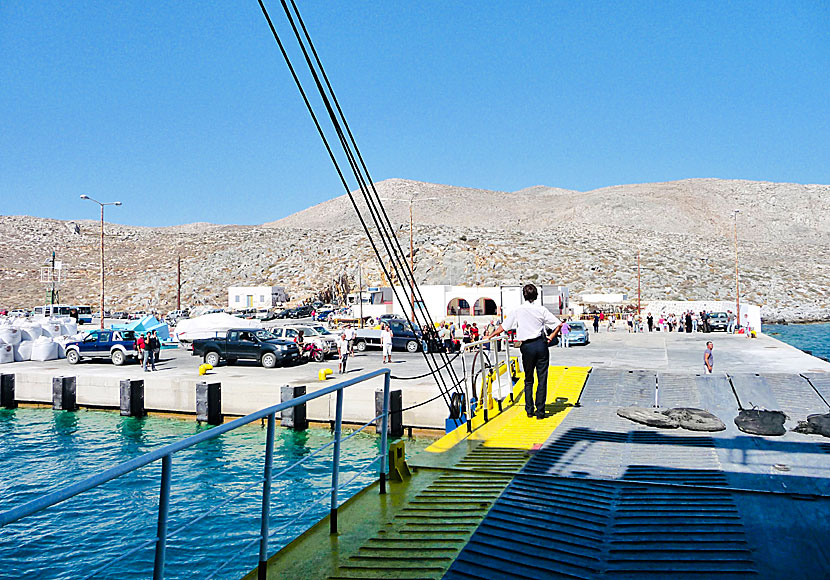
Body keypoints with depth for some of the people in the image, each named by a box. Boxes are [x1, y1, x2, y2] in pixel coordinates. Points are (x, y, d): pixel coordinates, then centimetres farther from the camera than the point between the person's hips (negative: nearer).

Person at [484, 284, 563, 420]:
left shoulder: (517, 310, -1)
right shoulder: (542, 310, 1)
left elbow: (503, 327, 2)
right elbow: (559, 324, 1)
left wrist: (489, 336, 13)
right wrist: (551, 337, 12)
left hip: (527, 346, 0)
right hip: (541, 344, 0)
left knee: (528, 380, 15)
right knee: (542, 379, 4)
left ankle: (529, 410, 17)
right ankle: (540, 411, 4)